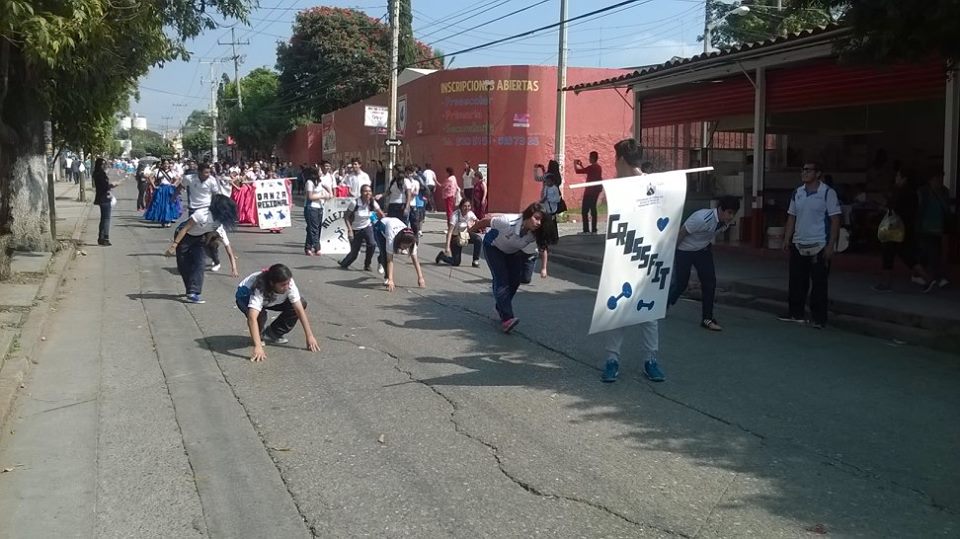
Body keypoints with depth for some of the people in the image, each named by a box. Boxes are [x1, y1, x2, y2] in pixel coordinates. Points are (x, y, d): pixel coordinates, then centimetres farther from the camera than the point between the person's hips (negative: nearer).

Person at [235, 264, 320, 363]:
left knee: (301, 303, -16)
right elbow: (252, 318, -53)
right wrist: (258, 347, -62)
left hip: (270, 298, 5)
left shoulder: (288, 284, -32)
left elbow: (300, 310, -30)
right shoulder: (260, 288, -44)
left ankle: (272, 334, -2)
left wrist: (310, 336, -35)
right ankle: (258, 336, -2)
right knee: (260, 315, -38)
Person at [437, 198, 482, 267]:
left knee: (478, 239, -25)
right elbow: (449, 231, -32)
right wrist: (447, 247, -40)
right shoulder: (455, 215, -28)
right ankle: (442, 255, 27)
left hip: (465, 234, 5)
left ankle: (476, 261, -7)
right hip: (455, 237, -5)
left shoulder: (470, 214, -12)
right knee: (456, 262, -5)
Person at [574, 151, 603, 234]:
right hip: (596, 191, 9)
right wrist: (581, 165, 27)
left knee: (584, 211, -5)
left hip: (589, 192, -9)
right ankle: (594, 230, 13)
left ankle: (586, 230, -8)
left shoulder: (591, 167, -16)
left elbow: (577, 171, -16)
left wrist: (575, 164, 2)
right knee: (593, 209, 13)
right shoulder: (599, 167, 11)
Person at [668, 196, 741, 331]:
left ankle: (707, 318, 2)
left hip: (703, 250, 6)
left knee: (710, 282, -6)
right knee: (680, 283, 2)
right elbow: (682, 232, -24)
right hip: (684, 250, -6)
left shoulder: (727, 221, -13)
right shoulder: (702, 218, -36)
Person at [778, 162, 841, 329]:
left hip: (819, 246, -5)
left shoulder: (828, 193, -7)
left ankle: (819, 318, 7)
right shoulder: (797, 193, 9)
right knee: (796, 282, 10)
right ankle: (796, 313, 21)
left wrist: (830, 245, -13)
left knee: (819, 283, -1)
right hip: (798, 245, 5)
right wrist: (786, 239, 8)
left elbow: (835, 220, -8)